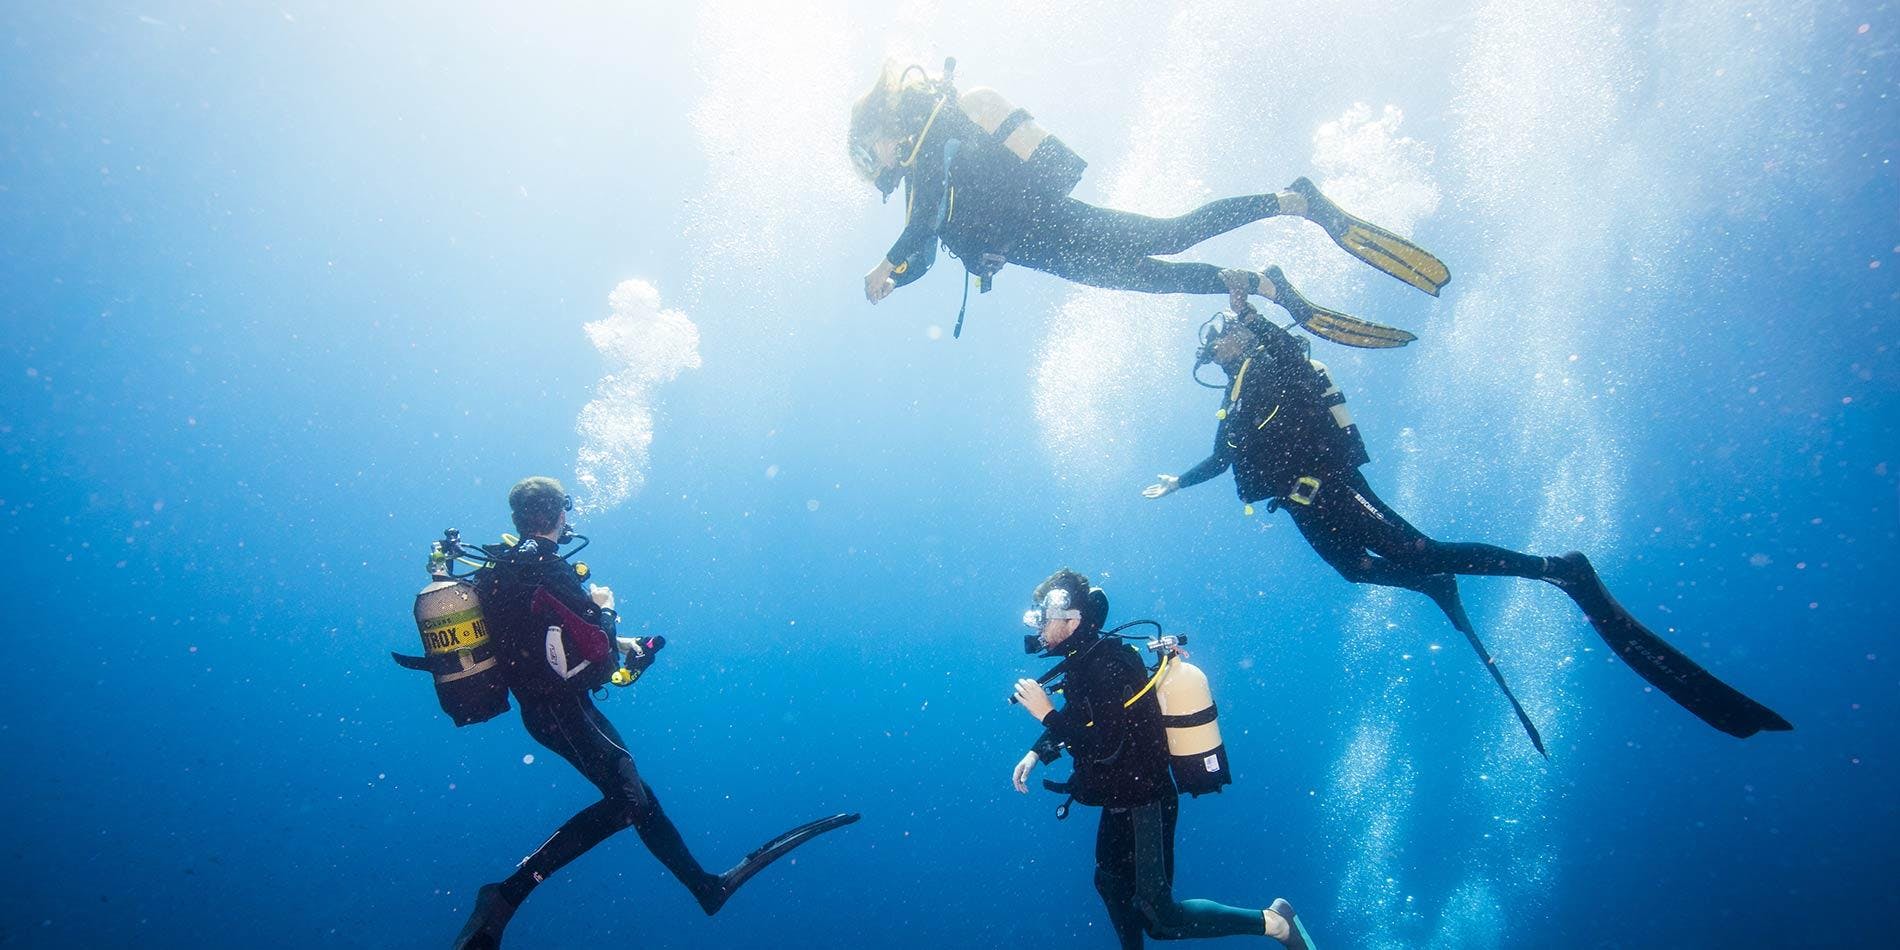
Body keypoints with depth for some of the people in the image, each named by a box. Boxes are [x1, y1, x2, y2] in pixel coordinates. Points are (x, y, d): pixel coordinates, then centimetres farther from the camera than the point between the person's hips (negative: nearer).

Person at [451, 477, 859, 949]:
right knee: (625, 800, -11)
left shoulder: (508, 566, 12)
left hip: (547, 705, 10)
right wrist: (604, 607, -1)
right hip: (562, 710, -10)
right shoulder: (547, 569, -19)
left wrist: (616, 641, 24)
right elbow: (593, 645, -21)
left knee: (634, 792, 11)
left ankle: (708, 886, 16)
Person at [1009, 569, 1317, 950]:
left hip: (1144, 806, -10)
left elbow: (1104, 747, -31)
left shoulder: (1106, 666, -25)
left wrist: (1046, 712, -26)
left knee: (1159, 919, -9)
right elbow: (1073, 720, 20)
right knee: (1110, 882, 27)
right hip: (1122, 801, 10)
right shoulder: (1084, 661, 4)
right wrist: (1036, 753, 7)